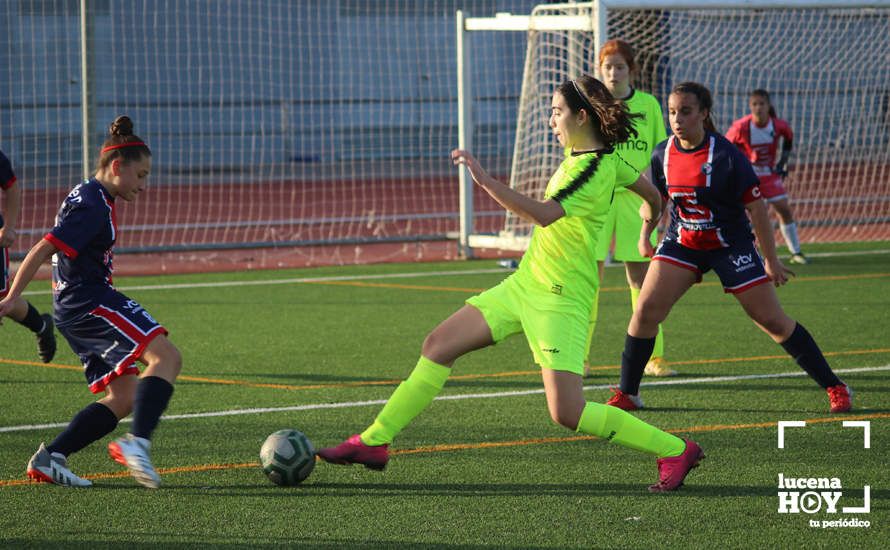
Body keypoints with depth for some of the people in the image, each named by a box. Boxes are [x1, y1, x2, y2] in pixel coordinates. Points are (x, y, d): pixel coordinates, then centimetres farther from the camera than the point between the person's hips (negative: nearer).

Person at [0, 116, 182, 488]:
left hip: (75, 312, 11)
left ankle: (49, 458, 3)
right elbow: (43, 249, -18)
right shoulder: (93, 205, -13)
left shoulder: (89, 198, 19)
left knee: (123, 397, 6)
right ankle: (137, 443, -35)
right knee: (166, 357, -22)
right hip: (92, 303, -11)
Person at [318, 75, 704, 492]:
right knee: (439, 344, 6)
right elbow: (653, 197, 21)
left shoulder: (593, 168, -21)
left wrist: (485, 180, -33)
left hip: (559, 298, -10)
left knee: (567, 413, -15)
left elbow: (544, 214, -34)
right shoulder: (605, 158, 7)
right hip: (525, 283, 10)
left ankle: (675, 452, 0)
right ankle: (374, 442, 13)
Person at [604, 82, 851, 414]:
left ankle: (835, 388, 8)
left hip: (731, 246, -4)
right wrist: (645, 236, 14)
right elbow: (656, 197, 15)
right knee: (646, 310, -12)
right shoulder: (662, 155, -6)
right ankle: (626, 394, 1)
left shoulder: (726, 155, -20)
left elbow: (756, 208, -14)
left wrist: (771, 260, -12)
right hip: (681, 244, 4)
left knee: (772, 320, -3)